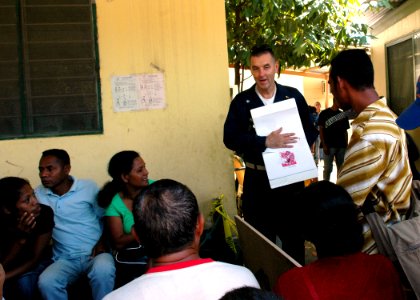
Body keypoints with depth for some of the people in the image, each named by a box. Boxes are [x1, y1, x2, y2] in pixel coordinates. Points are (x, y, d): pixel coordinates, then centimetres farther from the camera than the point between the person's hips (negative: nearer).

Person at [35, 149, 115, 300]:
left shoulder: (89, 187, 0)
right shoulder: (38, 194, 7)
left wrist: (102, 242, -6)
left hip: (95, 253, -2)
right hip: (65, 258, 2)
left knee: (103, 270, -36)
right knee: (46, 282, -30)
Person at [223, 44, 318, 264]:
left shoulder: (294, 96, 2)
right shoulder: (241, 101, -1)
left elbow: (311, 130, 5)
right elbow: (229, 138, -11)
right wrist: (265, 142, -24)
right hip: (257, 180, 0)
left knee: (294, 237, 12)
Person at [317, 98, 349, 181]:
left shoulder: (343, 115, 13)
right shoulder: (324, 113, 1)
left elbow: (345, 131, 14)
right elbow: (321, 130, -2)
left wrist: (346, 145, 5)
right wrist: (324, 145, -10)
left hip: (341, 146, 4)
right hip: (329, 146, -4)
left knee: (341, 168, 7)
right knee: (328, 168, -1)